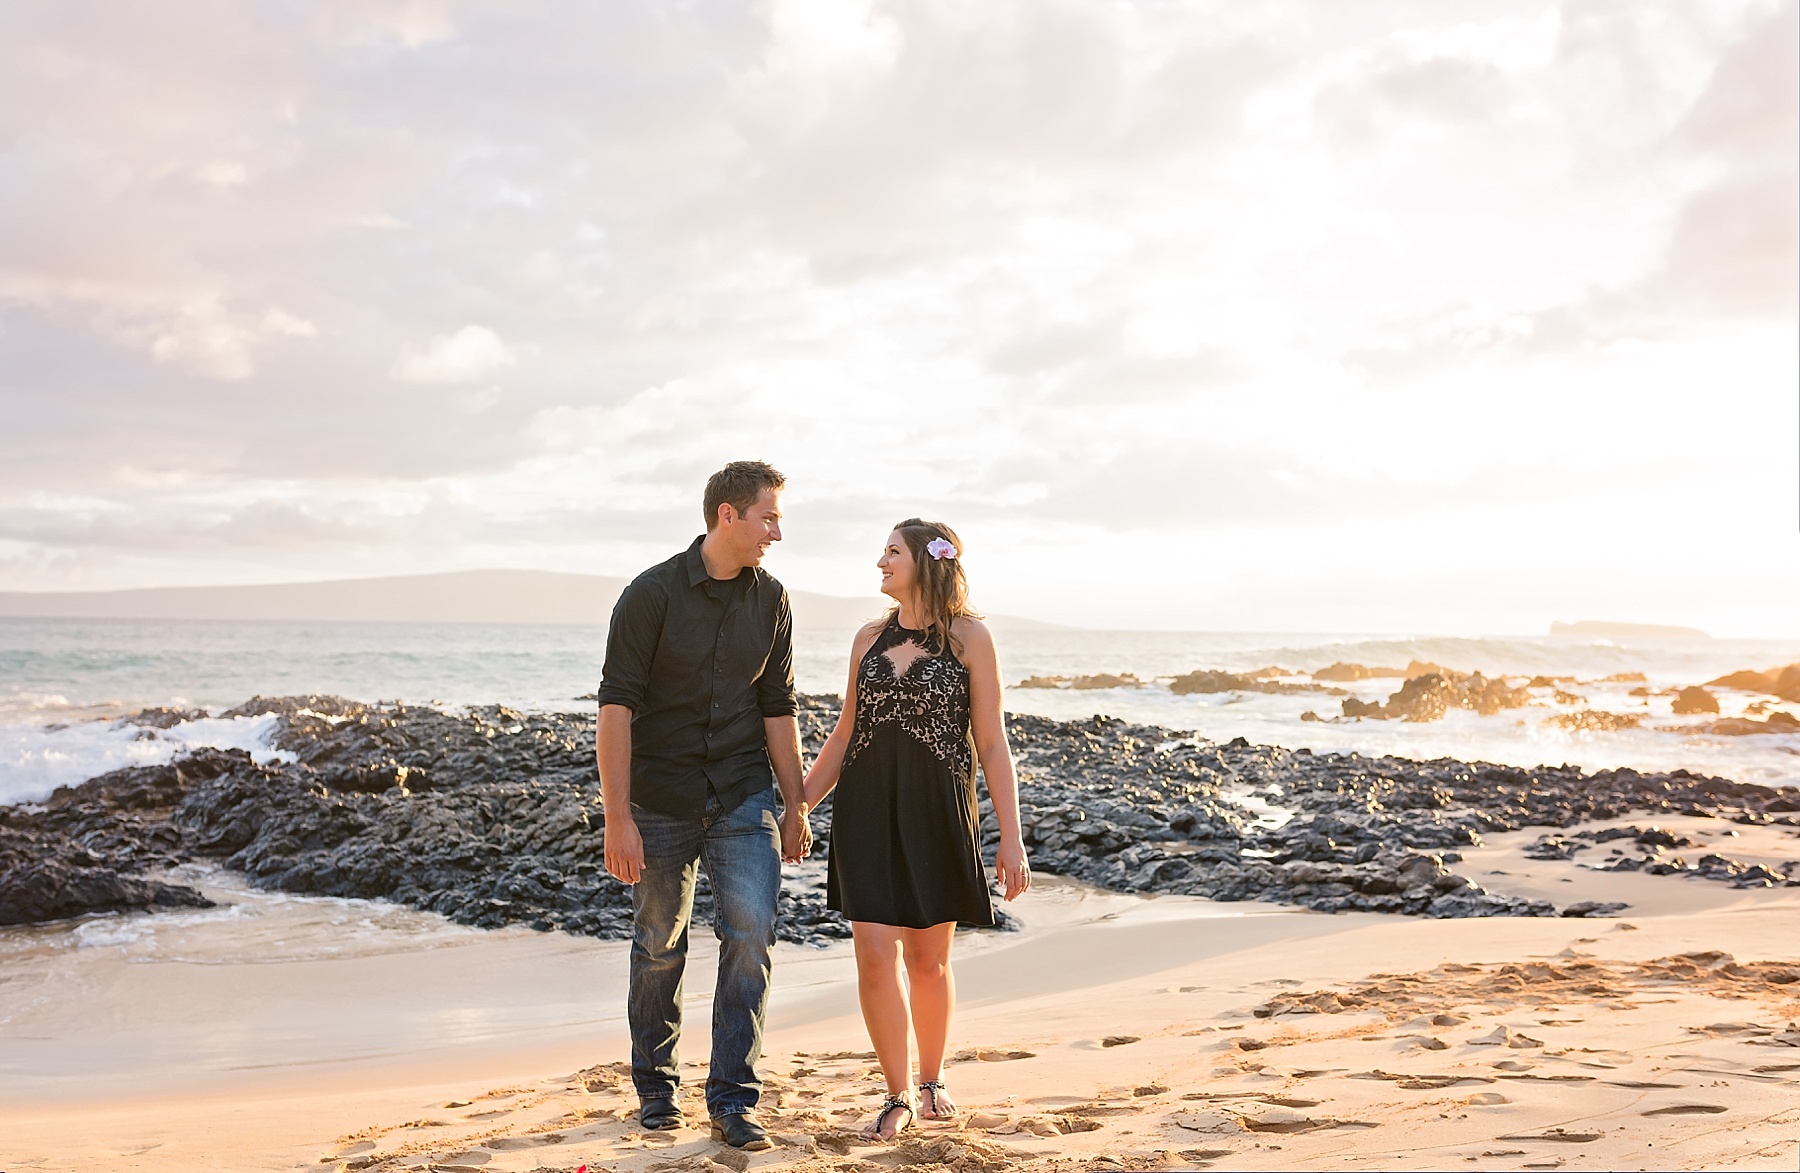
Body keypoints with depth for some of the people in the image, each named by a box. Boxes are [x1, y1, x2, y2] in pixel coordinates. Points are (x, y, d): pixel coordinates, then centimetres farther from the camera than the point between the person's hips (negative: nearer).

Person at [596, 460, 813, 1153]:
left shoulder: (770, 601, 4)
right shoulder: (652, 594, -10)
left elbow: (778, 708, 10)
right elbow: (616, 707, -12)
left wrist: (795, 806, 10)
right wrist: (617, 818, -16)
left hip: (743, 798, 3)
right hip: (661, 801, -2)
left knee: (750, 933, -10)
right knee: (659, 947, 8)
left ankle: (732, 1101, 0)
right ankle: (655, 1089, 28)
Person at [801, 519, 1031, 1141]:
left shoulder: (969, 637, -1)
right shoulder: (869, 639, 9)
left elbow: (992, 743, -2)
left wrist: (1011, 836, -6)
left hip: (937, 812, -2)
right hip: (866, 810, 3)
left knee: (928, 959, 8)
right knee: (875, 955, -5)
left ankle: (932, 1079, 31)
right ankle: (897, 1096, 10)